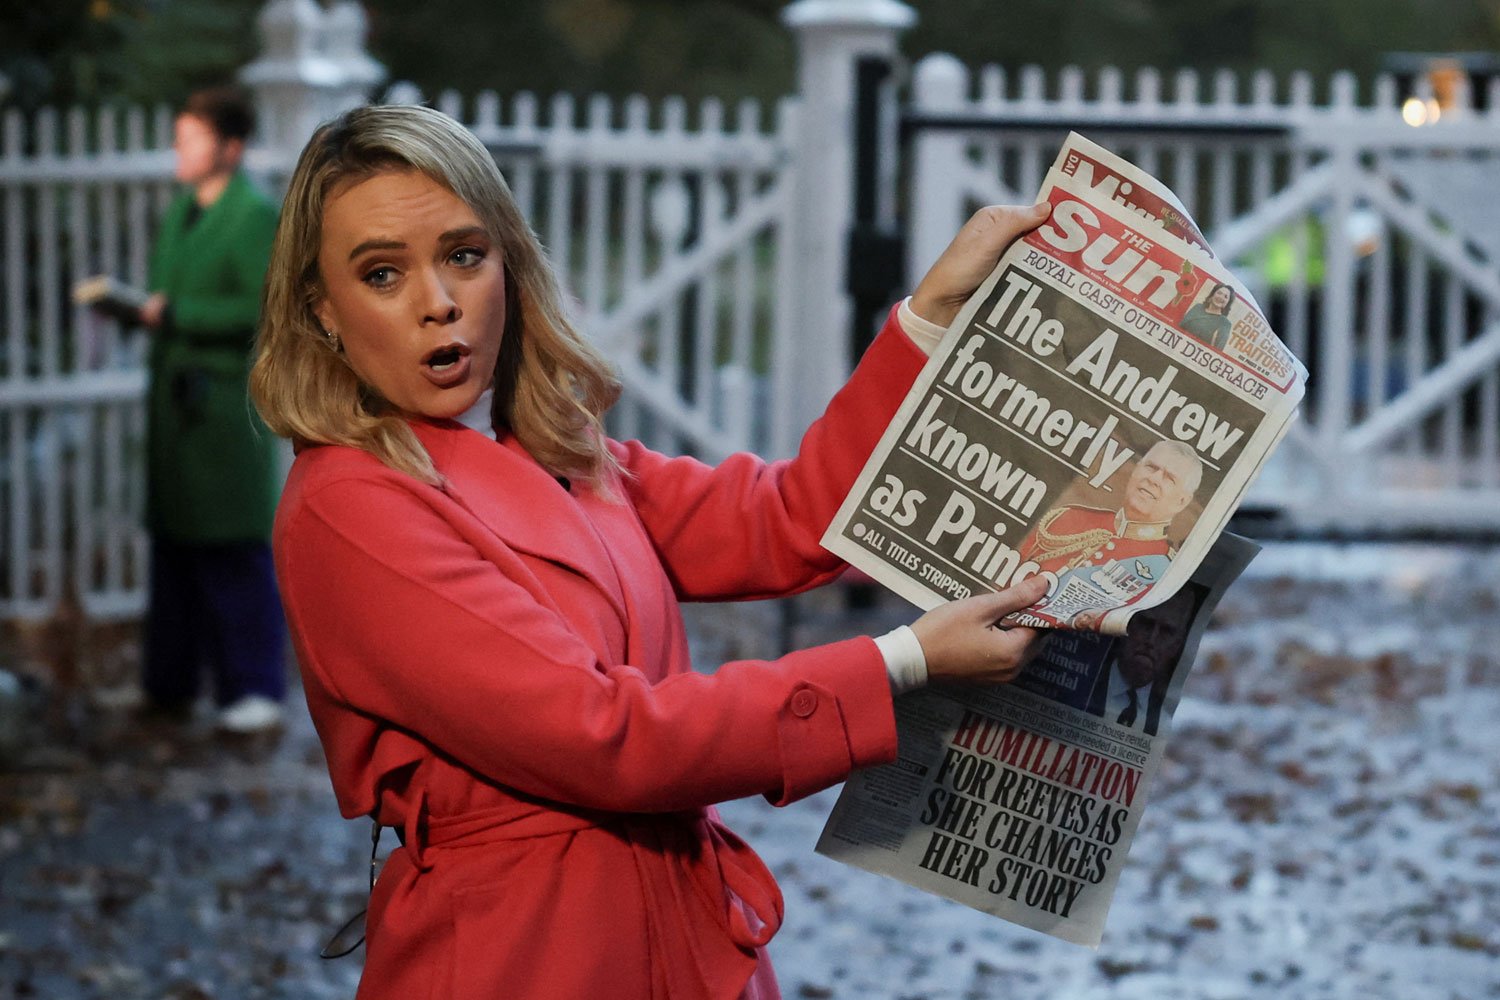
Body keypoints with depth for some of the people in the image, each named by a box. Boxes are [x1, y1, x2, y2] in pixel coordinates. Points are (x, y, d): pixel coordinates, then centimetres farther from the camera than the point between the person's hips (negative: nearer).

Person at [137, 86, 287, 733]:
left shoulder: (256, 216, -11)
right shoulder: (182, 211, 14)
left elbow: (265, 309, -18)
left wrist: (175, 313, -18)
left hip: (228, 400, -8)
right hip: (175, 393, 8)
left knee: (236, 554, -3)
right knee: (173, 541, 12)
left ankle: (256, 690, 4)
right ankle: (171, 681, 21)